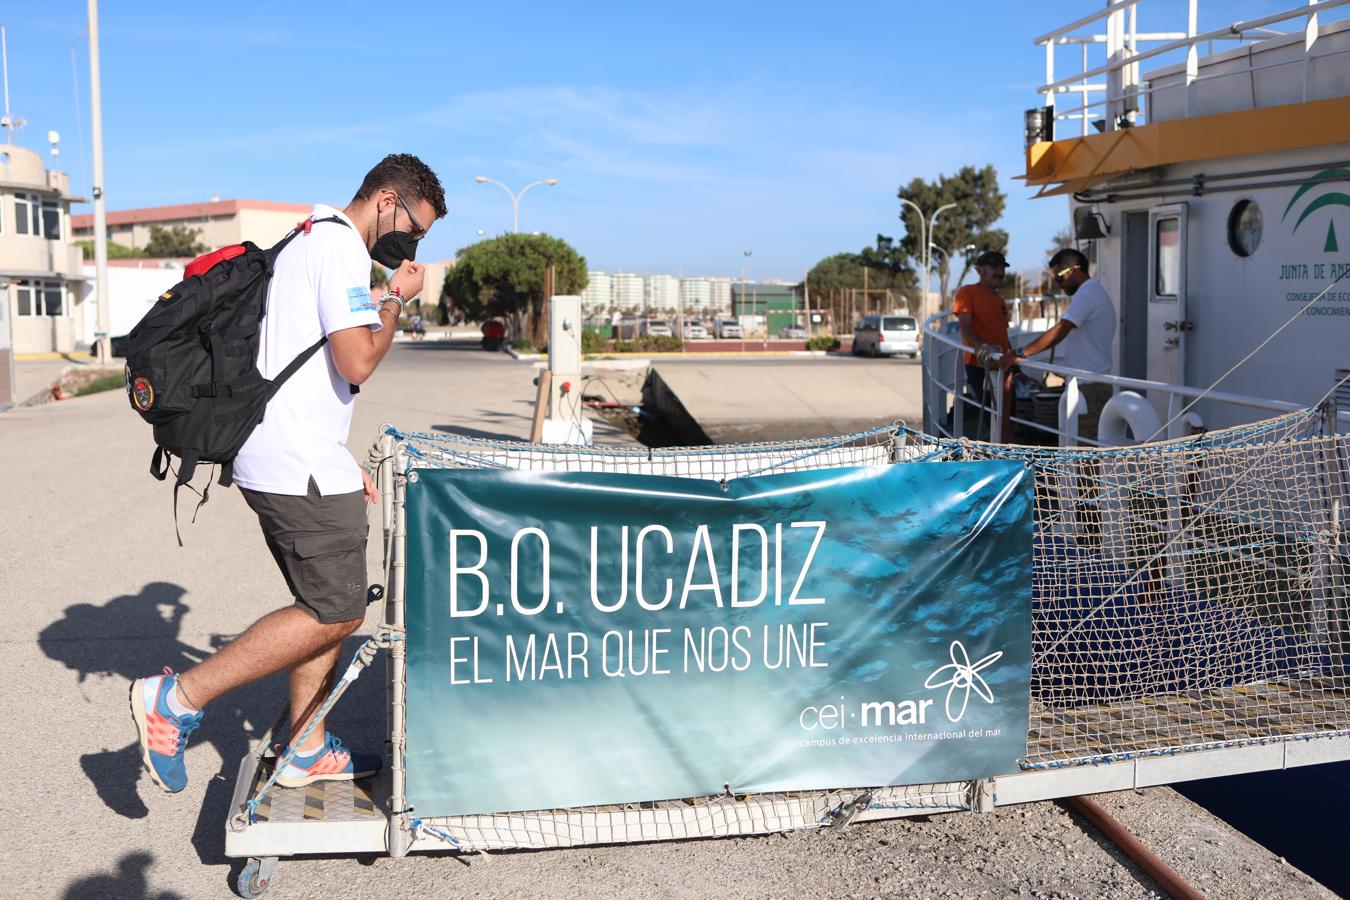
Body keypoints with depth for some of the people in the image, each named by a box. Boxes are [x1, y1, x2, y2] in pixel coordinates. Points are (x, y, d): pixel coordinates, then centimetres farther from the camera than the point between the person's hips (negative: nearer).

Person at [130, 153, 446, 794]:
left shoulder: (309, 243, 23)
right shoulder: (341, 247, -11)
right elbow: (358, 363, -19)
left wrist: (343, 465, 24)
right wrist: (397, 300, -3)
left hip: (283, 462, 11)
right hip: (301, 468, -11)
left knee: (326, 606, 15)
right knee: (337, 614, -6)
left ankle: (307, 753, 22)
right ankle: (177, 698, -2)